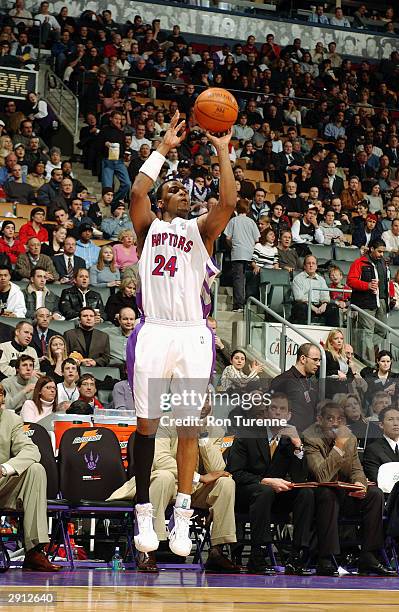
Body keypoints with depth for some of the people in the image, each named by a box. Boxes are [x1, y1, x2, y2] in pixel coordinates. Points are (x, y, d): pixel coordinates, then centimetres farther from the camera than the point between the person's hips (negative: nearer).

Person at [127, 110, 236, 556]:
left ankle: (182, 517, 1)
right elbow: (138, 190, -5)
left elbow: (228, 201, -3)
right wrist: (164, 148, 1)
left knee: (189, 427, -1)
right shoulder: (148, 226, 13)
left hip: (193, 335, 1)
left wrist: (222, 151, -2)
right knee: (147, 425, 2)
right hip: (154, 332, -1)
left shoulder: (201, 229, 15)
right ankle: (143, 513, 11)